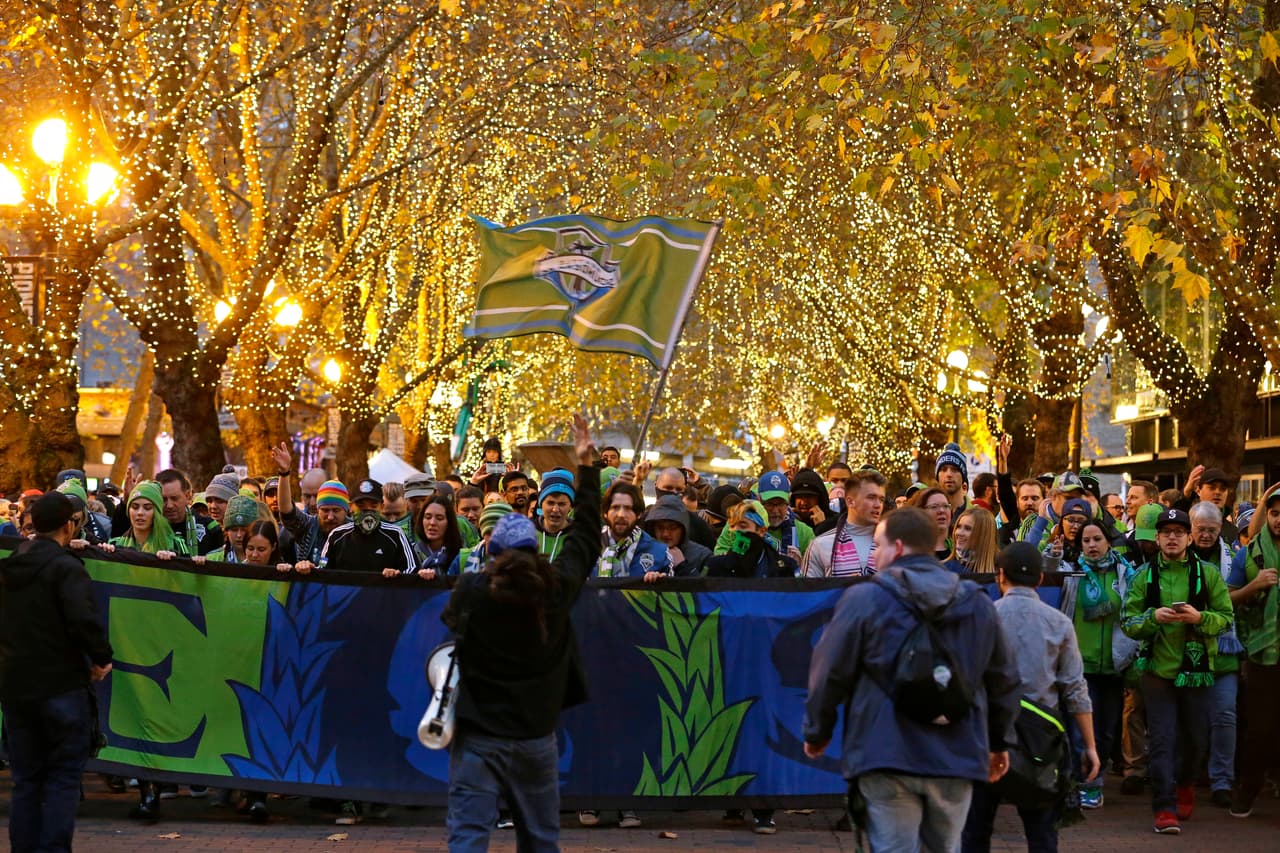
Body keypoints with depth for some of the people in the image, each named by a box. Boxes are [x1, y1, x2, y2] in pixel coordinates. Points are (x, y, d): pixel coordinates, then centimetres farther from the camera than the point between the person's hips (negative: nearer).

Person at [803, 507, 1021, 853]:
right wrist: (999, 741, 27)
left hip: (887, 757, -4)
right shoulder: (978, 603, 8)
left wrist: (817, 732, 12)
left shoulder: (863, 599, -5)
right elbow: (1003, 679, 15)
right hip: (956, 758, 4)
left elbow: (828, 674, -3)